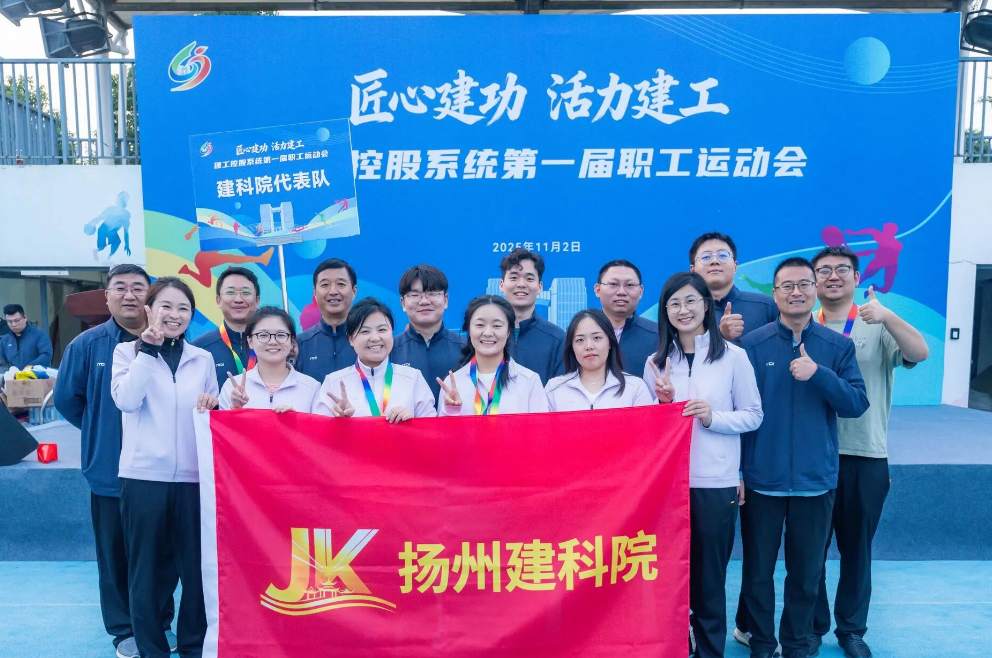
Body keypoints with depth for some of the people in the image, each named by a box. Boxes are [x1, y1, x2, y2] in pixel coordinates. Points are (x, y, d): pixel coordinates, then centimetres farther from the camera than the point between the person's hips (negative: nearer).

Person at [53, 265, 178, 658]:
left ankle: (161, 623, 31)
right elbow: (66, 399, 7)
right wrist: (103, 432, 10)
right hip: (111, 471, 0)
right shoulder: (87, 344, -4)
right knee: (116, 555, 11)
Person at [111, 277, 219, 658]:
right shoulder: (128, 351, 4)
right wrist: (148, 349, -14)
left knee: (195, 564, 7)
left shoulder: (203, 359, 10)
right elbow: (125, 400, -13)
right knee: (145, 565, 7)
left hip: (193, 475, 2)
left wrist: (213, 408, -8)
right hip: (143, 474, -2)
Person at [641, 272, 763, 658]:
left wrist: (713, 417, -16)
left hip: (716, 482, -2)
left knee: (710, 573, 9)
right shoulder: (656, 362, 6)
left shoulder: (733, 356, -2)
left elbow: (753, 415, -1)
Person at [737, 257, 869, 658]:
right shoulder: (752, 344, -4)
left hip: (815, 479, 2)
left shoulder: (839, 346, 2)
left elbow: (857, 404, -5)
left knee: (806, 571, 14)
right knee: (757, 570, 10)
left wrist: (818, 374, -21)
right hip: (761, 479, -1)